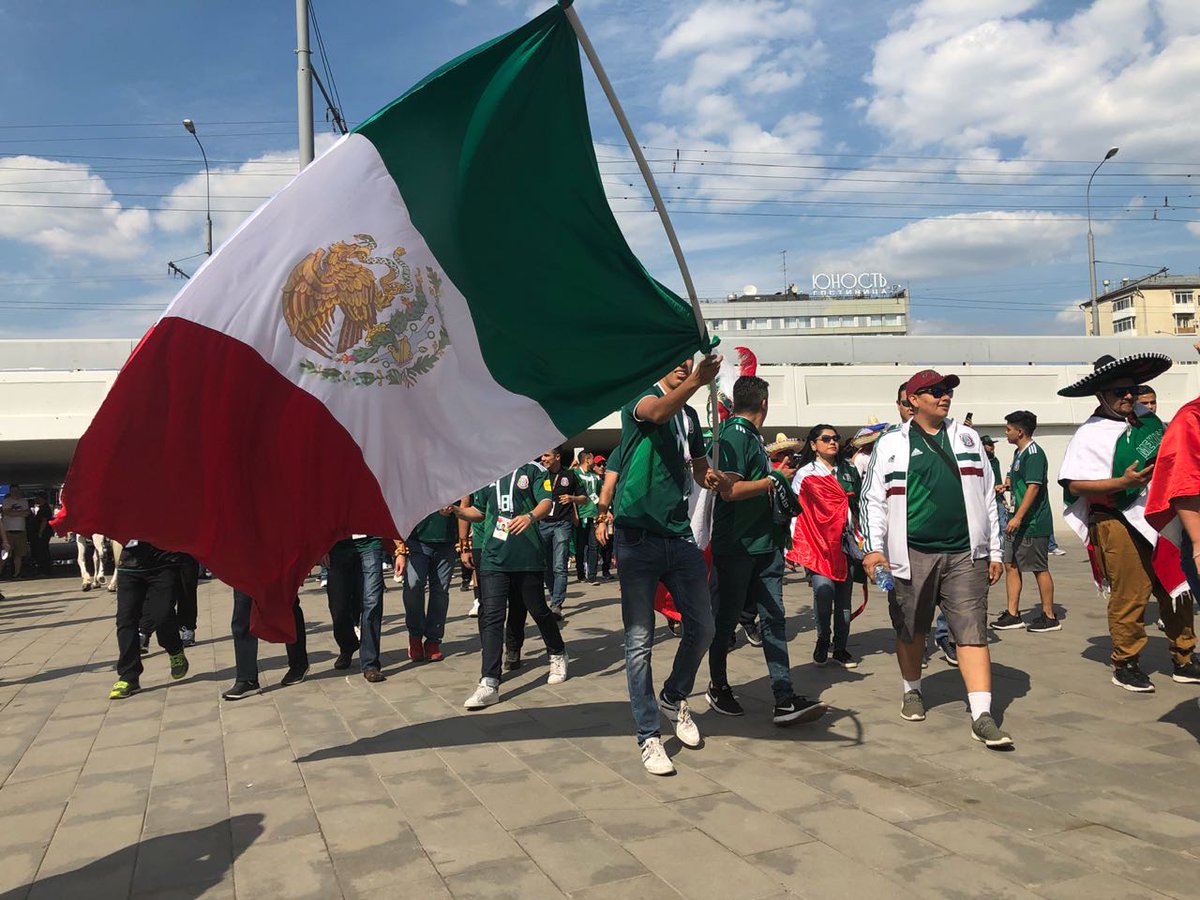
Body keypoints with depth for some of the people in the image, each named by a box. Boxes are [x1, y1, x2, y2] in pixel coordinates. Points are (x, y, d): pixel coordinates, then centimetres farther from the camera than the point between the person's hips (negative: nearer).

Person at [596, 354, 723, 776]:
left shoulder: (690, 416, 17)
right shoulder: (639, 396, -3)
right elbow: (656, 413, -27)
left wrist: (711, 477, -1)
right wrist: (696, 381, -45)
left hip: (679, 534, 6)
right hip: (638, 535, -6)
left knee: (702, 627, 7)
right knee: (640, 640, -2)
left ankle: (674, 697, 32)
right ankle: (649, 736, 8)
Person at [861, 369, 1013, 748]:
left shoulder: (967, 438, 13)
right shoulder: (891, 445, 4)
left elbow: (987, 497, 15)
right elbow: (873, 499, 3)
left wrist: (994, 551, 12)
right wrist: (873, 547, -8)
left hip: (965, 553, 2)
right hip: (912, 554, -1)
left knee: (972, 631, -4)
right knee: (911, 629, 11)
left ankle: (982, 716, -4)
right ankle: (912, 691, 34)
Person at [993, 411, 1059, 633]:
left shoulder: (1034, 453, -15)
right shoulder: (1019, 453, 15)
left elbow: (1033, 487, -23)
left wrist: (1018, 517, -28)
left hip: (1034, 523, -10)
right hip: (1019, 522, 10)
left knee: (1040, 569, -1)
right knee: (1010, 564, 9)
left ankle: (1049, 617, 10)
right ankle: (1013, 614, 15)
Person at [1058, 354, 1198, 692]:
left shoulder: (1145, 417, 12)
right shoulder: (1090, 434, -10)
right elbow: (1075, 485, -17)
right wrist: (1123, 482, -23)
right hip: (1120, 524, -7)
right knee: (1129, 597, -2)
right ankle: (1125, 665, 14)